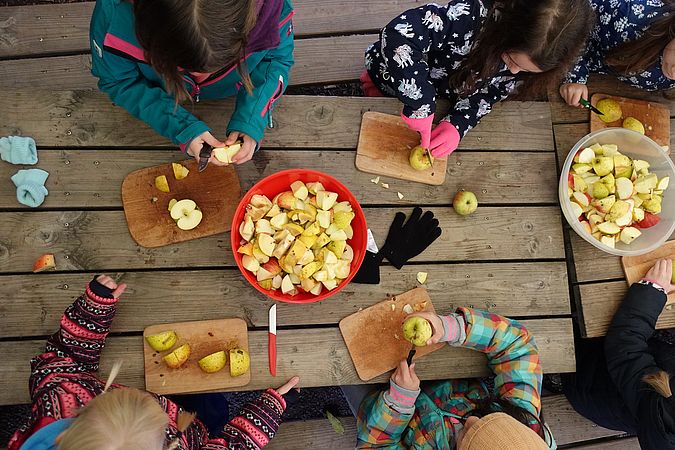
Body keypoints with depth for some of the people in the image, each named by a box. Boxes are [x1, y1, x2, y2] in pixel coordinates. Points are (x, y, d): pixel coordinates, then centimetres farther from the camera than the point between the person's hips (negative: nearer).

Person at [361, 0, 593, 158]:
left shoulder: (530, 54, -25)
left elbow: (489, 93, -14)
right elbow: (398, 35, -53)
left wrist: (459, 124, -31)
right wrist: (420, 104, -50)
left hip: (445, 100, 4)